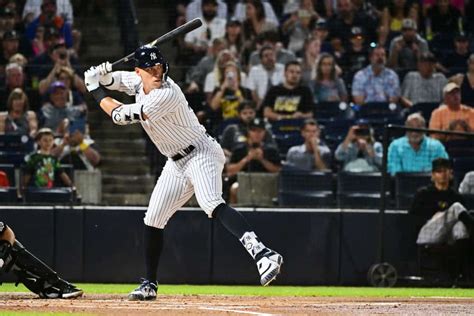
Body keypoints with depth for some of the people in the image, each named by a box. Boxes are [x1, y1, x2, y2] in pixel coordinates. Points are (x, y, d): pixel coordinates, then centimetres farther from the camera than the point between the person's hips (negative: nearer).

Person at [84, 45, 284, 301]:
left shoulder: (167, 95, -26)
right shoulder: (138, 81, 0)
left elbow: (120, 116, -22)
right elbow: (115, 80, 22)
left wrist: (95, 90, -8)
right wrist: (100, 76, -3)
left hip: (201, 154, -10)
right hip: (177, 163, 10)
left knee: (212, 204, -33)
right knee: (153, 219, 12)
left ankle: (262, 254, -49)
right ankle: (149, 285, 25)